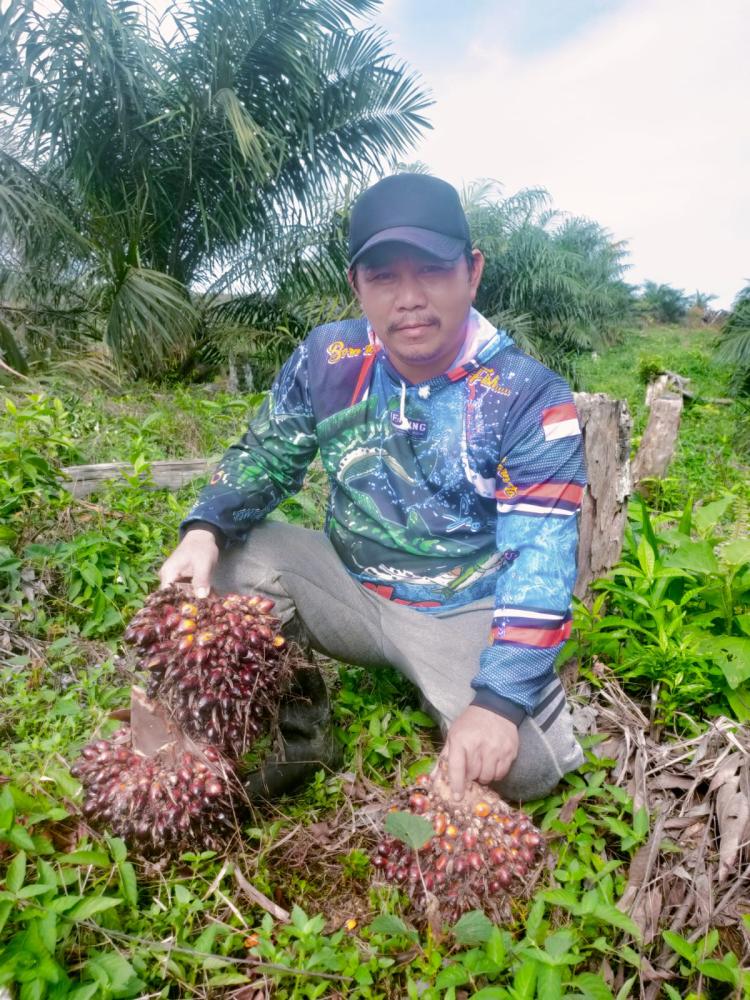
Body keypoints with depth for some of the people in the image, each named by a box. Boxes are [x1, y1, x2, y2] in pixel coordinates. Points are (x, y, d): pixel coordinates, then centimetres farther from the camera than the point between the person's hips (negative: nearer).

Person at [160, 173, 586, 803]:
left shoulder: (530, 398, -18)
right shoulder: (326, 359, -6)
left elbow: (540, 561, -23)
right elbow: (265, 456, 4)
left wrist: (499, 701, -33)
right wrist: (205, 531, -17)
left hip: (469, 616, -3)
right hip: (351, 589, 4)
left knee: (527, 764, -24)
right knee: (227, 556, -17)